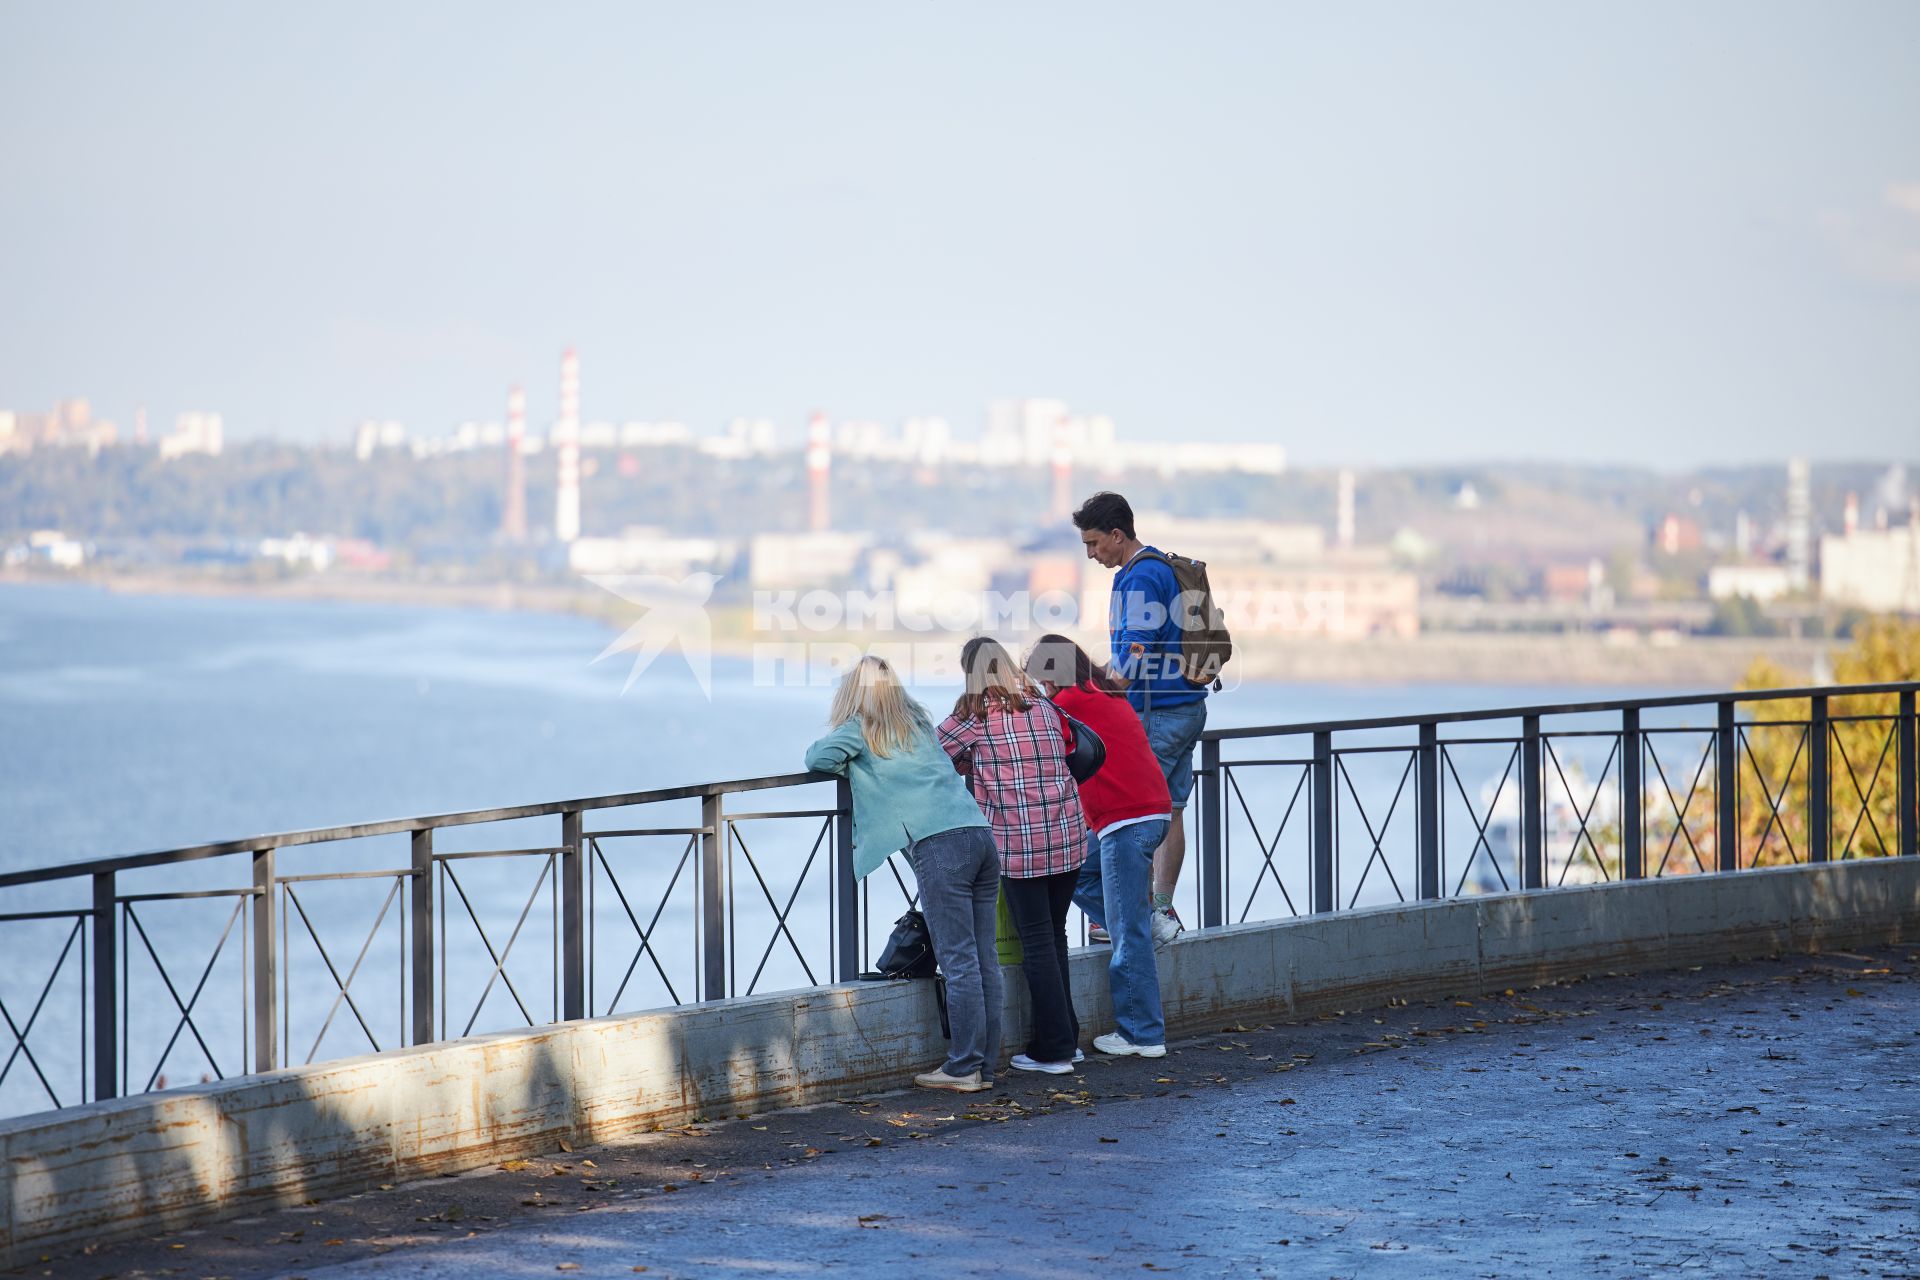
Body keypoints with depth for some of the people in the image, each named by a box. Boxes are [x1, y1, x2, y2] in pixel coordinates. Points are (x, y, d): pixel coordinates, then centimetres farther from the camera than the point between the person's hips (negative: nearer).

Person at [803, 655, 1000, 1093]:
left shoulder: (861, 728, 5)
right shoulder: (919, 721, 24)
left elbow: (819, 757, -3)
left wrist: (847, 763, 18)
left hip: (939, 844, -6)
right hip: (979, 832, 7)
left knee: (959, 961, -7)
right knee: (984, 960, 6)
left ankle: (963, 1068, -5)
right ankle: (984, 1065, 9)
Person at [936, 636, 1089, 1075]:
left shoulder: (974, 716, -5)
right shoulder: (1043, 708, 10)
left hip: (1018, 844, -5)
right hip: (1069, 838, 5)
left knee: (1038, 944, 2)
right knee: (1055, 936, 17)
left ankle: (1054, 1050, 3)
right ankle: (1065, 1037, 23)